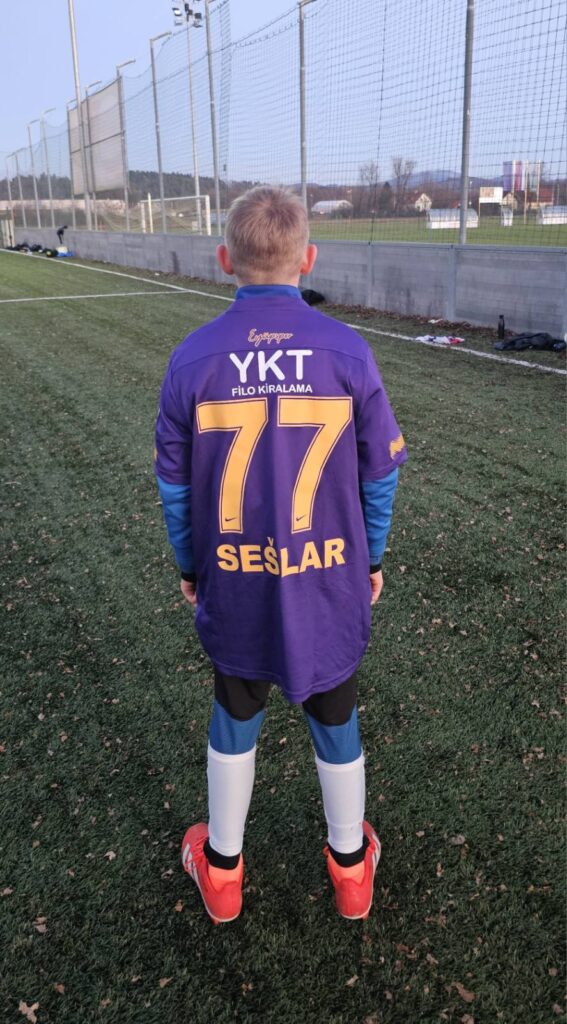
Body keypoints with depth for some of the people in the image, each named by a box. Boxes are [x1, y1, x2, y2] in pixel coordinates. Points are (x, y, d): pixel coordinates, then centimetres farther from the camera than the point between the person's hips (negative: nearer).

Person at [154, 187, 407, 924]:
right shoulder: (348, 351, -12)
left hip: (234, 583, 1)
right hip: (330, 581, 0)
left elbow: (176, 485, -2)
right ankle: (351, 866, 41)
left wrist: (189, 566, 13)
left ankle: (221, 868, 40)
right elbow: (379, 473, -4)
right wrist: (372, 558, 11)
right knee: (334, 714, 20)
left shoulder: (192, 359, -11)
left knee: (236, 711, 21)